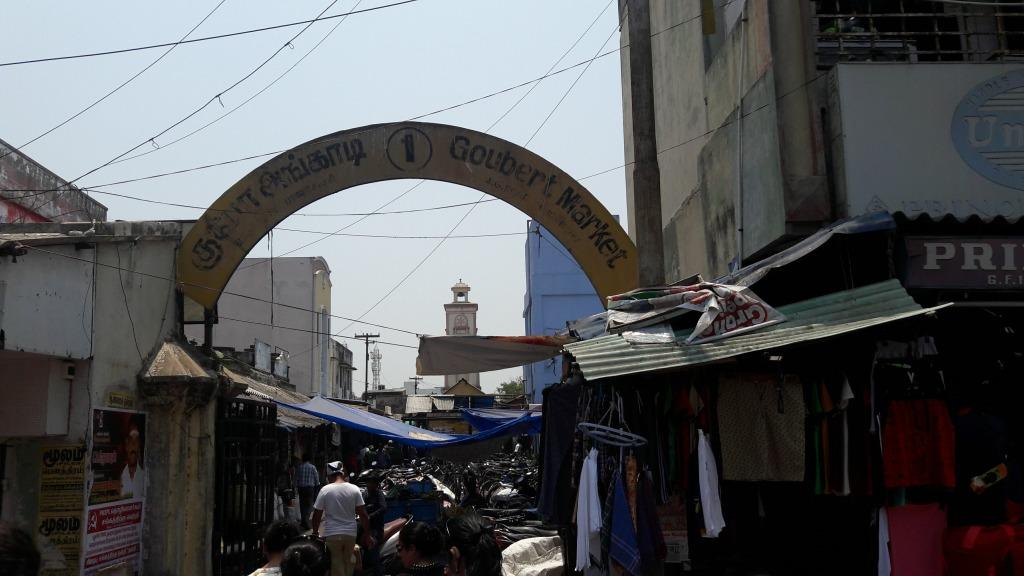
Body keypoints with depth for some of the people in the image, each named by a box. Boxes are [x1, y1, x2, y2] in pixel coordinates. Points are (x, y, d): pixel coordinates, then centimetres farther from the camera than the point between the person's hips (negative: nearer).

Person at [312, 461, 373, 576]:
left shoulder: (325, 490, -7)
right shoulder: (354, 489, -2)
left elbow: (317, 515, -2)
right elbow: (363, 515, -1)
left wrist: (315, 532, 13)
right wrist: (367, 535, 7)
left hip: (332, 535, -2)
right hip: (350, 533, 2)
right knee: (348, 565, 16)